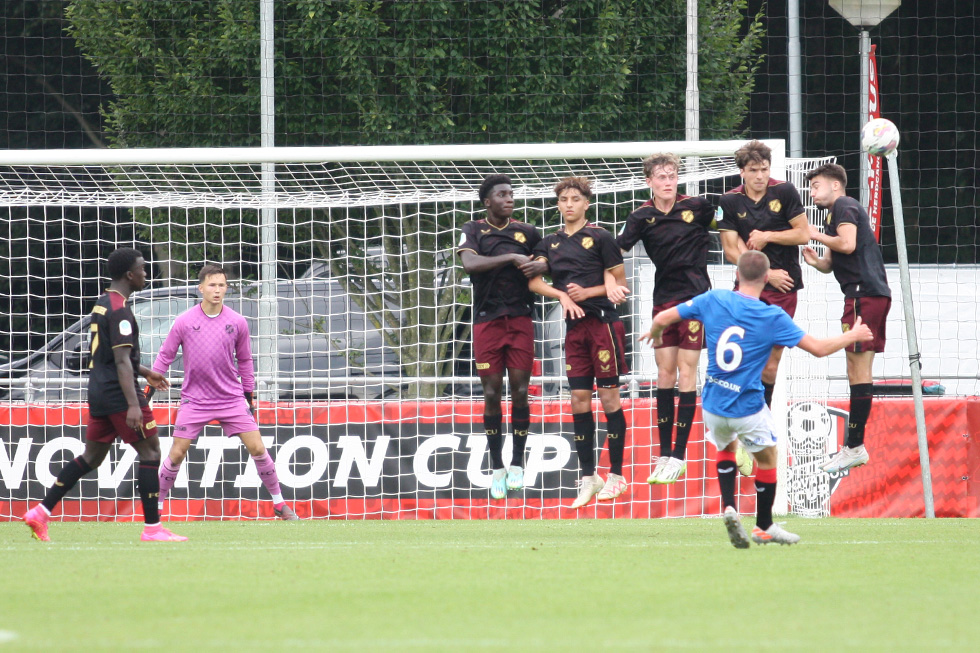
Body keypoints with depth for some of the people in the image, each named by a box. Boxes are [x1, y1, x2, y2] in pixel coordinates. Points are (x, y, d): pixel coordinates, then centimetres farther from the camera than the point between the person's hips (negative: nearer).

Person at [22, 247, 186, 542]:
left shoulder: (103, 305, 15)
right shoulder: (119, 311, -15)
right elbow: (122, 361, -23)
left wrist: (145, 373, 36)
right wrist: (133, 404, -28)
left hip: (99, 393, 9)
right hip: (118, 393, -9)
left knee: (91, 457, 13)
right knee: (150, 451, -2)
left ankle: (41, 512, 7)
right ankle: (152, 528, -4)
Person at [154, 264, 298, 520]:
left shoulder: (237, 323, 0)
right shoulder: (184, 322, -5)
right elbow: (165, 356, 3)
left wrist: (249, 396, 13)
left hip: (231, 398, 1)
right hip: (194, 400, -1)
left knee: (257, 448, -4)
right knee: (177, 453, -7)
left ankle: (278, 502, 9)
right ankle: (157, 504, 9)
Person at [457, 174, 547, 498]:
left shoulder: (525, 232, 9)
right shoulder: (474, 231, 3)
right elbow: (470, 263, -15)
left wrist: (543, 266, -10)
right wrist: (511, 258, -18)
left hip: (520, 319, 1)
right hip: (487, 322, -1)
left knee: (520, 391, -3)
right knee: (492, 393, 0)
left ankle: (517, 464, 7)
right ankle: (497, 469, 9)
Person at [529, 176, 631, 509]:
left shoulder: (600, 237, -1)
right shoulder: (550, 243, 13)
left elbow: (619, 282, 0)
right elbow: (534, 281, 3)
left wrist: (587, 292, -12)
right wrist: (563, 295, -10)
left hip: (603, 322, -5)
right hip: (574, 326, 5)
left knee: (609, 396, -4)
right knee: (579, 400, 3)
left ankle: (616, 475, 1)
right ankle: (588, 478, 8)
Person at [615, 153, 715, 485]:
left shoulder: (696, 207, -4)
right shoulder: (642, 217, 0)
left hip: (695, 296, -3)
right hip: (663, 298, 3)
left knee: (686, 373, -5)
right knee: (665, 373, 4)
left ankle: (679, 455, -4)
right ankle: (664, 454, 9)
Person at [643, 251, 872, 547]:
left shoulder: (713, 300, -5)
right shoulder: (773, 317, -12)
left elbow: (663, 318, -1)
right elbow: (818, 347, -8)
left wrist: (655, 334, 23)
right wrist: (852, 336, 10)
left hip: (713, 405, 3)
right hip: (748, 408, -3)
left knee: (726, 448, 30)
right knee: (767, 458, 21)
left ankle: (729, 508, 7)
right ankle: (764, 527, 29)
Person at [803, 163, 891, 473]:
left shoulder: (843, 206, -5)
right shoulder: (836, 213, 25)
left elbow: (847, 244, -20)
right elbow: (831, 264, 24)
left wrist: (817, 235, -6)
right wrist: (816, 260, 3)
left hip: (864, 294, -10)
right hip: (875, 294, 10)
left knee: (859, 369, -9)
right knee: (857, 371, 12)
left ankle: (855, 447, -10)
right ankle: (854, 446, 14)